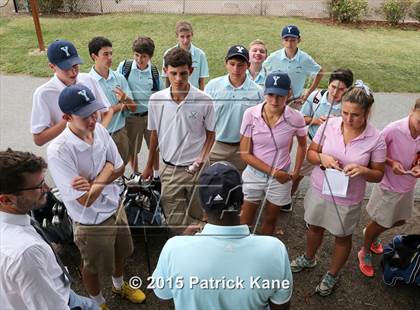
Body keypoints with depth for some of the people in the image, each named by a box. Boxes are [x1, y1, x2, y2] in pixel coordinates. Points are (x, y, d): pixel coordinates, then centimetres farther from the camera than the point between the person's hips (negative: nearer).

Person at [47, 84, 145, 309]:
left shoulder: (99, 130, -13)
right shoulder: (58, 151, -32)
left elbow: (119, 169, -3)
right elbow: (86, 200, -29)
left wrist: (93, 182, -21)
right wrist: (105, 173, -18)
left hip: (115, 206, 6)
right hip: (91, 221, -6)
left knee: (120, 253, 30)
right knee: (93, 267, 22)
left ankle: (119, 285, 61)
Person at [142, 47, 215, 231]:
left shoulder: (204, 101, -13)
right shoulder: (156, 100, -6)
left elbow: (210, 134, 1)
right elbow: (154, 134, 8)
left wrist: (203, 158, -16)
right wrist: (149, 166, 15)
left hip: (197, 169, -1)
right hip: (170, 170, 2)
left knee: (198, 219, 14)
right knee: (175, 223, 6)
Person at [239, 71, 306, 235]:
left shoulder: (295, 118, -16)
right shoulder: (250, 114, -18)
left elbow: (302, 145, 6)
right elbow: (245, 153, -13)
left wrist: (296, 172, 3)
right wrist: (272, 171, -16)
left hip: (281, 178, 1)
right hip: (254, 175, -1)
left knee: (270, 220, 21)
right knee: (245, 221, 13)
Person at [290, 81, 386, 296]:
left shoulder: (375, 139, -17)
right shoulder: (329, 125, -13)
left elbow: (378, 174, -6)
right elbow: (311, 152, -1)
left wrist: (362, 170, -27)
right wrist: (322, 158, -23)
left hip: (348, 199, -2)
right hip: (319, 190, 2)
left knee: (342, 237, 18)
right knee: (315, 227, 24)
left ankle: (331, 276, 44)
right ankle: (309, 259, 54)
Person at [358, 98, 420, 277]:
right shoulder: (394, 130, -28)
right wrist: (391, 162, -29)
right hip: (389, 187, -6)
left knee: (400, 221, 25)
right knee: (378, 223, 11)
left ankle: (373, 235, 54)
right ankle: (365, 253, 37)